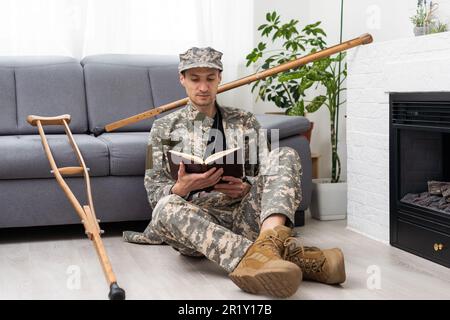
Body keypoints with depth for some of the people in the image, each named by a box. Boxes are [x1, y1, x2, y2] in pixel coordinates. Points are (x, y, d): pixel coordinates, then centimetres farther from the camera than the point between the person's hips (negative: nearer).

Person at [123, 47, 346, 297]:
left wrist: (245, 188, -10)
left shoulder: (244, 121, 19)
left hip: (244, 218, 1)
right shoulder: (164, 127, 15)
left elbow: (268, 172, 14)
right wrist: (182, 188, -15)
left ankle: (269, 239, -50)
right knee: (167, 207, -36)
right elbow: (155, 192, 8)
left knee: (284, 155, -19)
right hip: (194, 221, -1)